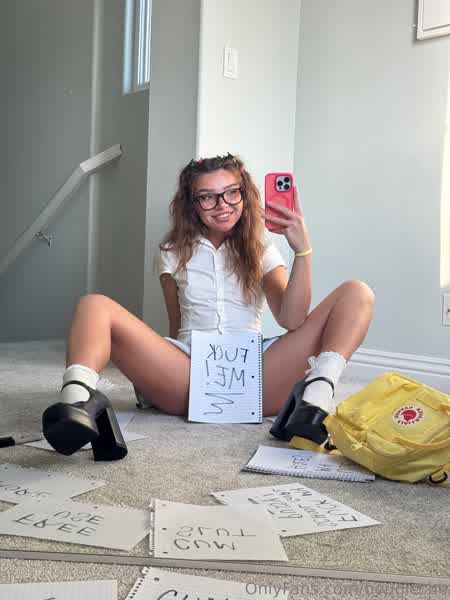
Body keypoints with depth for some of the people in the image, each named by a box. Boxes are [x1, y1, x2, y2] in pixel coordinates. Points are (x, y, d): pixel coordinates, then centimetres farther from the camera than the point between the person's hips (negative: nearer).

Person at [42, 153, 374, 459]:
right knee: (95, 306, -17)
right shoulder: (175, 253, 16)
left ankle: (316, 399, -37)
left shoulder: (260, 250, 14)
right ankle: (77, 403, -46)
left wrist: (302, 250, -12)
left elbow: (292, 320, -3)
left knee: (357, 293, -12)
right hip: (189, 376, 0)